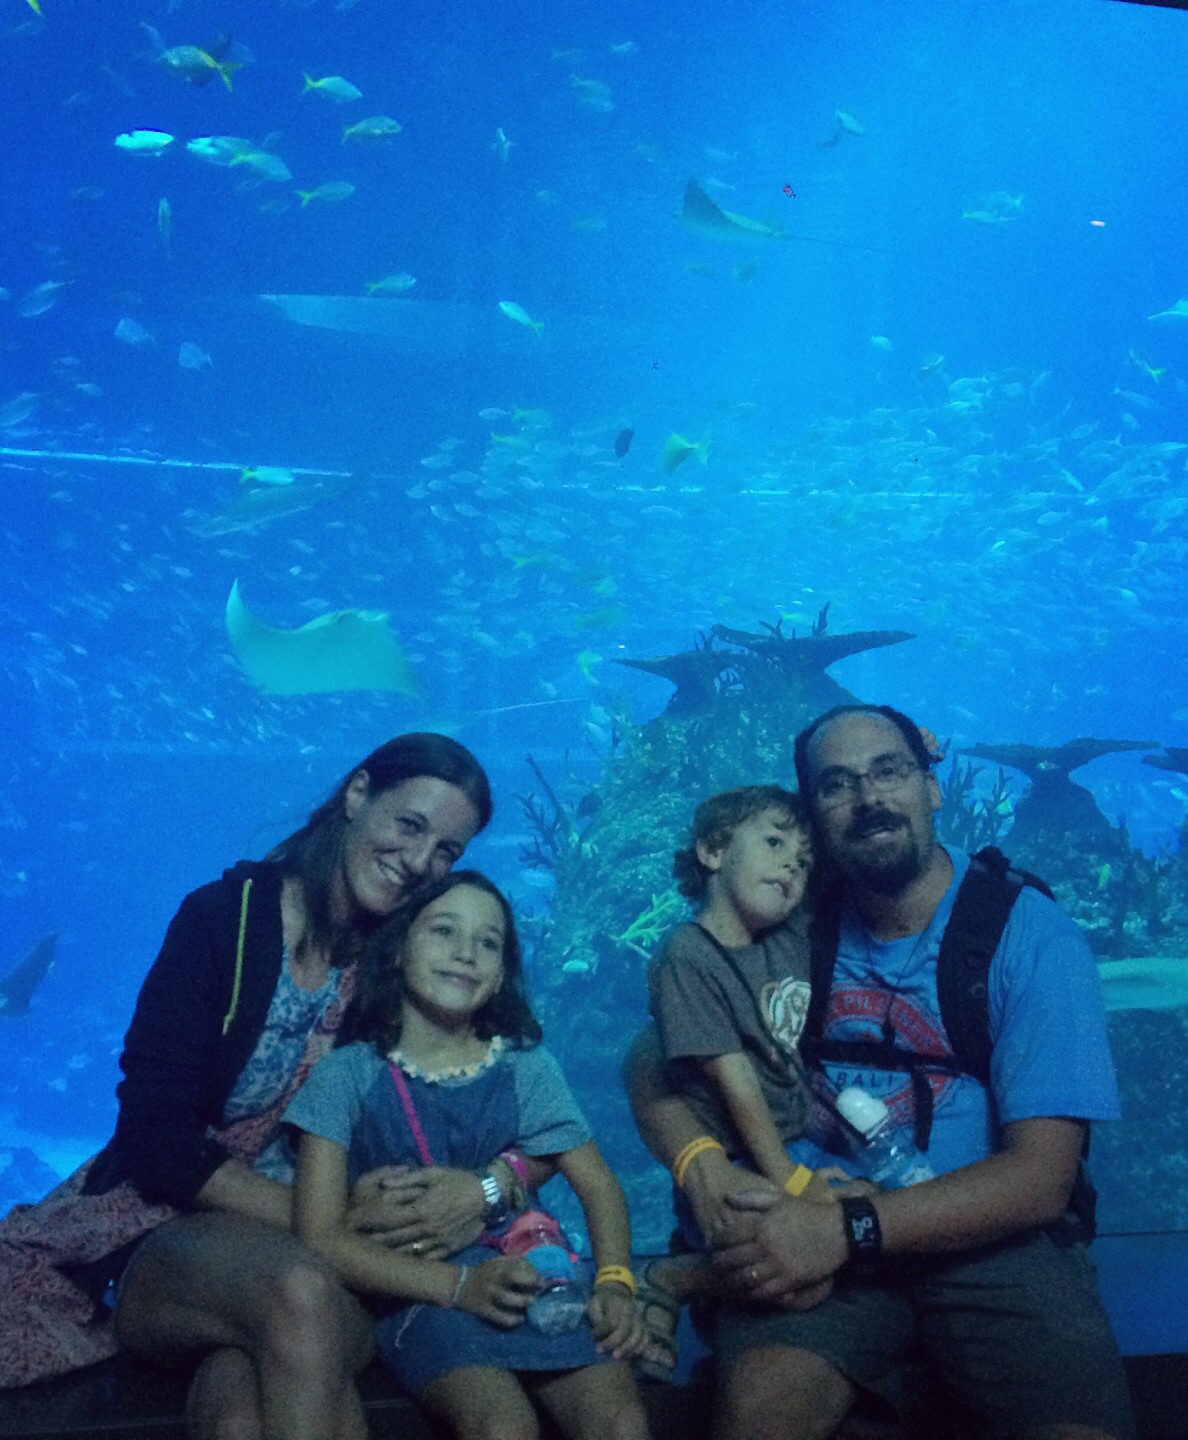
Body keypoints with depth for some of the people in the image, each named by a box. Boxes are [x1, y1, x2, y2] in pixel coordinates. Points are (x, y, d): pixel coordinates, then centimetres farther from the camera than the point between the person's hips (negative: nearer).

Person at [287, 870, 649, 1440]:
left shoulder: (525, 1068, 9)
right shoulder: (346, 1075, 0)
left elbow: (598, 1185, 10)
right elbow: (320, 1236, -6)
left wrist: (614, 1281, -11)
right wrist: (460, 1284, -18)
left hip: (529, 1275, 3)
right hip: (419, 1288, -2)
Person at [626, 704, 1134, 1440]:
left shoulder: (1032, 933, -4)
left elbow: (1041, 1177, -11)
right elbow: (652, 1070, 6)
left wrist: (847, 1230, -23)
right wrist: (720, 1196, -14)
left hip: (987, 1237, 0)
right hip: (820, 1233, 1)